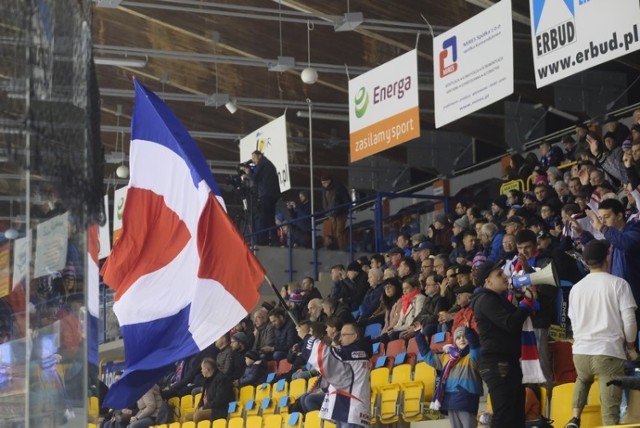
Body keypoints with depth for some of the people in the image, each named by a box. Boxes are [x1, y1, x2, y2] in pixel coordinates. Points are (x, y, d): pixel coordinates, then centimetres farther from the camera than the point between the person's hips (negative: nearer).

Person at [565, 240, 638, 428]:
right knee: (610, 406, -3)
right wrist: (630, 347, 9)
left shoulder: (576, 288, 10)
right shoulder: (618, 284, -3)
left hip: (581, 351, 4)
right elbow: (629, 320, -7)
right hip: (610, 351, -4)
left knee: (583, 380, 34)